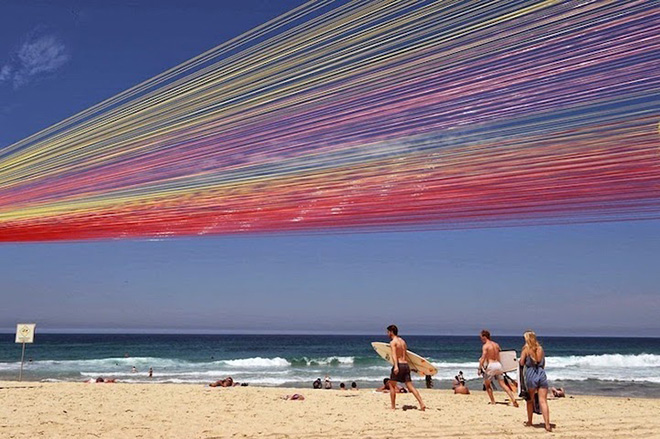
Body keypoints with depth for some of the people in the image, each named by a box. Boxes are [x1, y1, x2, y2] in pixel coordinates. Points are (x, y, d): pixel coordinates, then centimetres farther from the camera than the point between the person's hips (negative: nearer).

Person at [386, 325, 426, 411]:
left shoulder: (393, 342, -6)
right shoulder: (402, 341, 18)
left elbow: (394, 354, -21)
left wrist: (396, 366, -34)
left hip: (399, 365, -7)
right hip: (406, 365, 7)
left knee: (391, 385, 8)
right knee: (410, 386, 4)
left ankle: (393, 407, 7)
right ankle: (422, 404, -7)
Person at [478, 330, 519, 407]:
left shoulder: (485, 346, -7)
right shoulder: (496, 345, 14)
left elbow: (483, 358, -15)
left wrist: (479, 368, -12)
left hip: (491, 365, -6)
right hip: (498, 364, 6)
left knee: (487, 384, 11)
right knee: (503, 384, 7)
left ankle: (492, 401, 9)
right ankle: (513, 400, -4)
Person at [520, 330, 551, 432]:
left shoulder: (526, 349, -2)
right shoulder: (540, 349, 10)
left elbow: (521, 363, -3)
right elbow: (543, 363, 17)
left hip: (530, 375, -3)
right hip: (542, 375, 3)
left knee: (530, 400, 15)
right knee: (543, 401, -3)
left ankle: (529, 421, 26)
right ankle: (547, 425, -13)